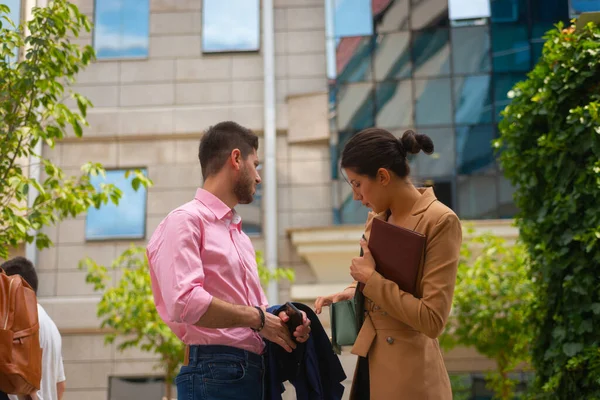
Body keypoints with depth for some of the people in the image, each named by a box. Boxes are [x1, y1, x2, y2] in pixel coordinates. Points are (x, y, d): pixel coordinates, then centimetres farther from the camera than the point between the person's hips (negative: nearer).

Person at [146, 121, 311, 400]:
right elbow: (184, 301, -22)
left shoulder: (239, 234, 20)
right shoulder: (186, 220, -8)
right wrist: (256, 317, -12)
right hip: (215, 373, -8)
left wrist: (283, 319, 0)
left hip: (255, 371, 9)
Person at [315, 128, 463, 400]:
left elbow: (433, 320, -20)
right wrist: (353, 292, 0)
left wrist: (370, 278, -16)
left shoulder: (441, 221, -16)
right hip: (371, 363, 7)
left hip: (409, 376, -7)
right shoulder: (377, 218, 7)